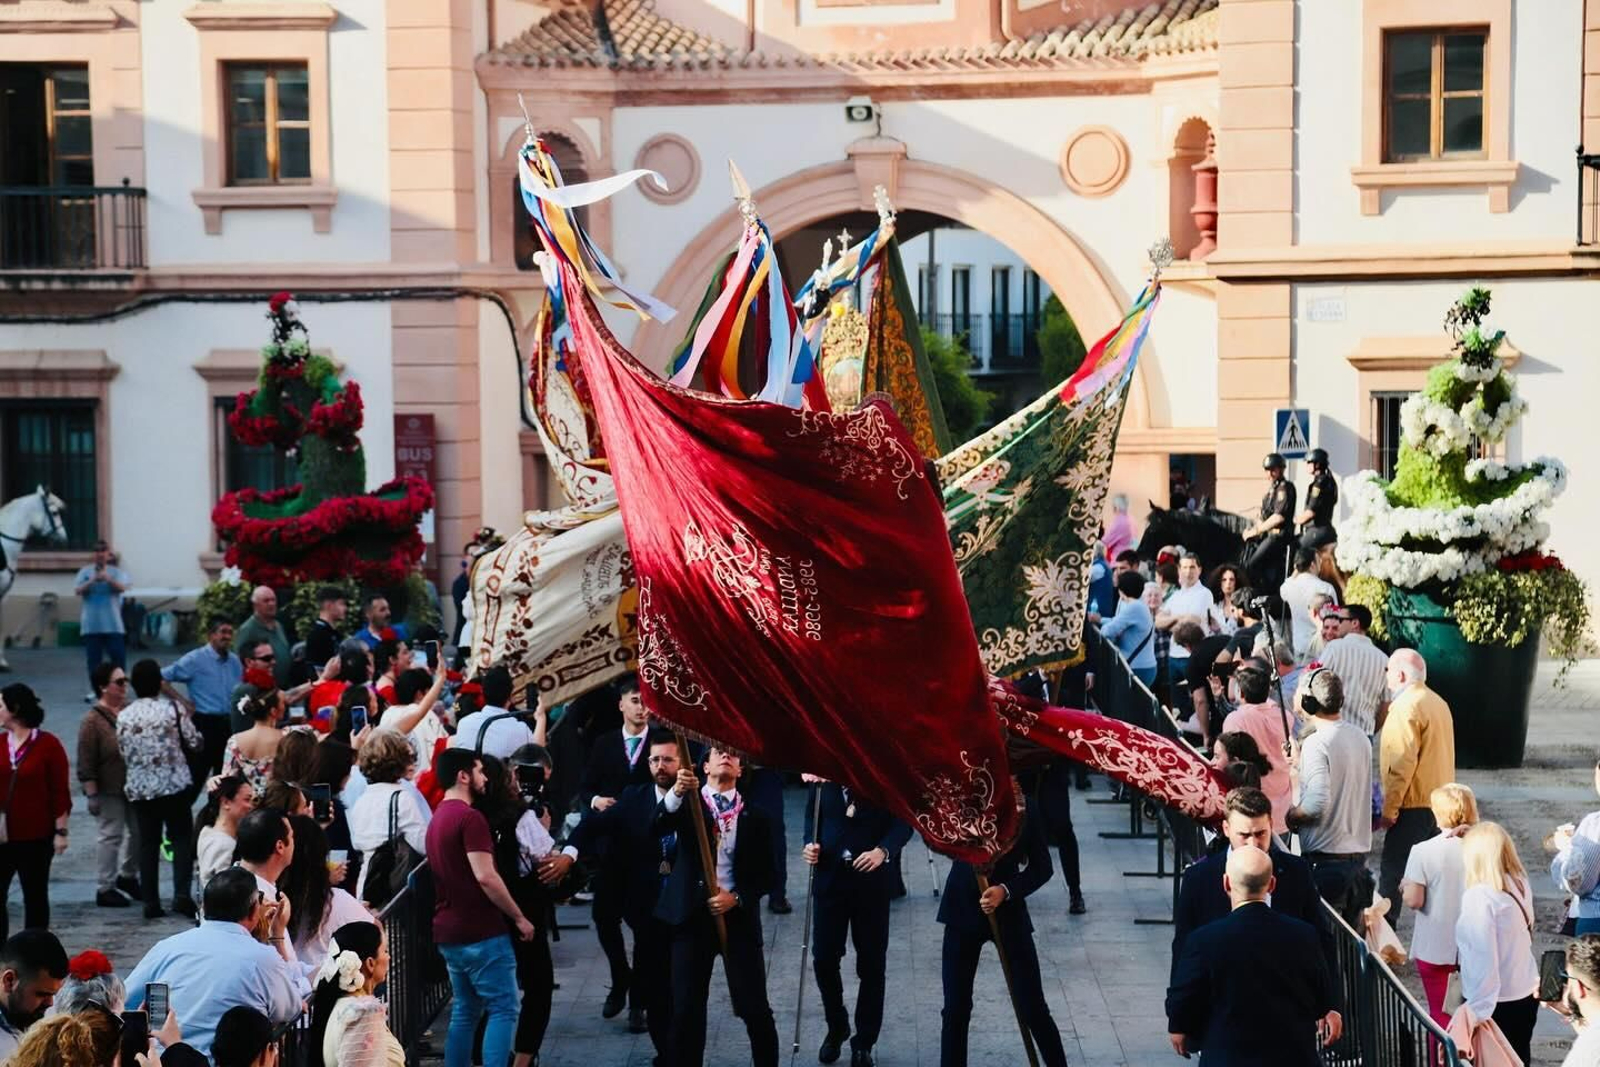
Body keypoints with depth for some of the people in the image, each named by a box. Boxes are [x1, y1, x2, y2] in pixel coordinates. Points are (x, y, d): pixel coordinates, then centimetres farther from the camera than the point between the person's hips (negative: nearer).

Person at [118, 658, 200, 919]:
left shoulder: (124, 716, 0)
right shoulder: (173, 709, -10)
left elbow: (124, 753, 6)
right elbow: (194, 742, -4)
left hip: (139, 787, 3)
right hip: (175, 784, -3)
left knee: (148, 842, 9)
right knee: (181, 838, 6)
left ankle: (151, 902, 8)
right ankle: (181, 894, -9)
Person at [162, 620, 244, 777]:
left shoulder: (235, 661, 9)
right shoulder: (195, 659, -9)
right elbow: (161, 678, -11)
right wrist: (182, 701, -12)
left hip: (229, 724, 6)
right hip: (204, 723, -6)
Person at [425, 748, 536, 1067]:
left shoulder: (438, 818, 15)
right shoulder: (470, 817, -15)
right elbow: (485, 877, -21)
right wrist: (519, 917, -13)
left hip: (448, 933, 9)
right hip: (481, 932, -9)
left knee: (465, 1011, 14)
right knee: (504, 1009, -5)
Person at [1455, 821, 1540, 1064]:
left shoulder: (1479, 896, -20)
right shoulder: (1520, 884, -1)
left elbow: (1482, 957, -23)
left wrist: (1476, 1011, -21)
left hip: (1493, 1002, -6)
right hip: (1526, 995, 6)